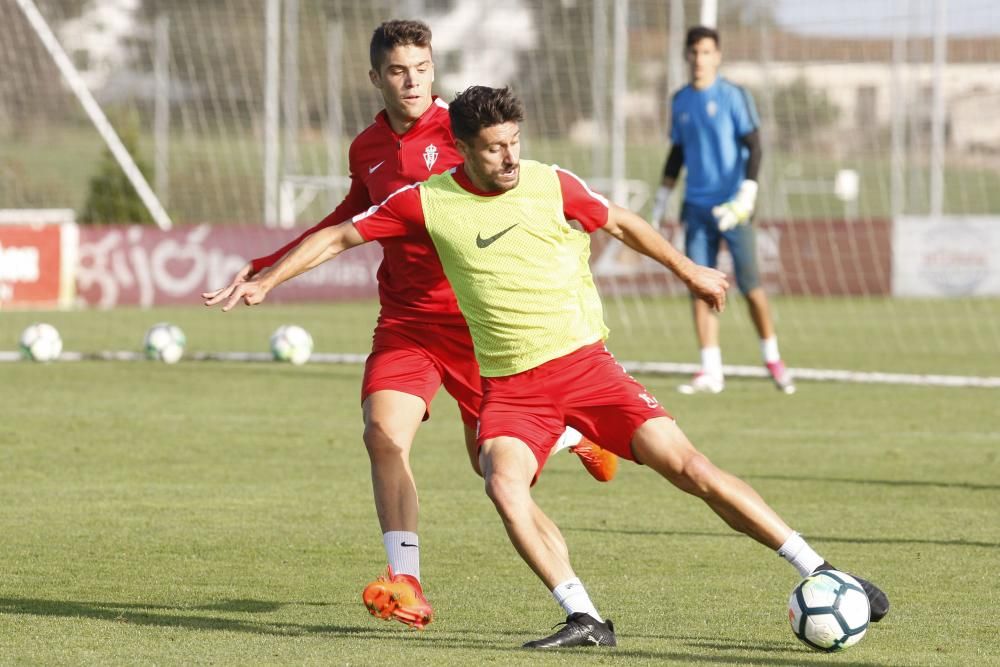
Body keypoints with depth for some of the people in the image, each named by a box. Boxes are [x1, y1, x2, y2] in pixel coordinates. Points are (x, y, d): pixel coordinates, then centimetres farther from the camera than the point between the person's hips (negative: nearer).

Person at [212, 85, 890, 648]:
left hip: (585, 363, -1)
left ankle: (822, 575, -8)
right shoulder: (428, 201, -2)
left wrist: (690, 270, 25)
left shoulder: (551, 186, -2)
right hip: (510, 387, 1)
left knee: (688, 466, -12)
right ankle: (585, 620, -22)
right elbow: (339, 236, 10)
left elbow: (621, 224, 16)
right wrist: (266, 280, 8)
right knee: (505, 486, -28)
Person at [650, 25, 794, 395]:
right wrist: (662, 198, 19)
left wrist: (747, 194, -19)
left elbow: (753, 146, -8)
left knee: (750, 286, -5)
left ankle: (773, 360, 12)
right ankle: (710, 371, 1)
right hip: (696, 207, 4)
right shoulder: (680, 101, 11)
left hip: (731, 207, -4)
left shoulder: (734, 97, -4)